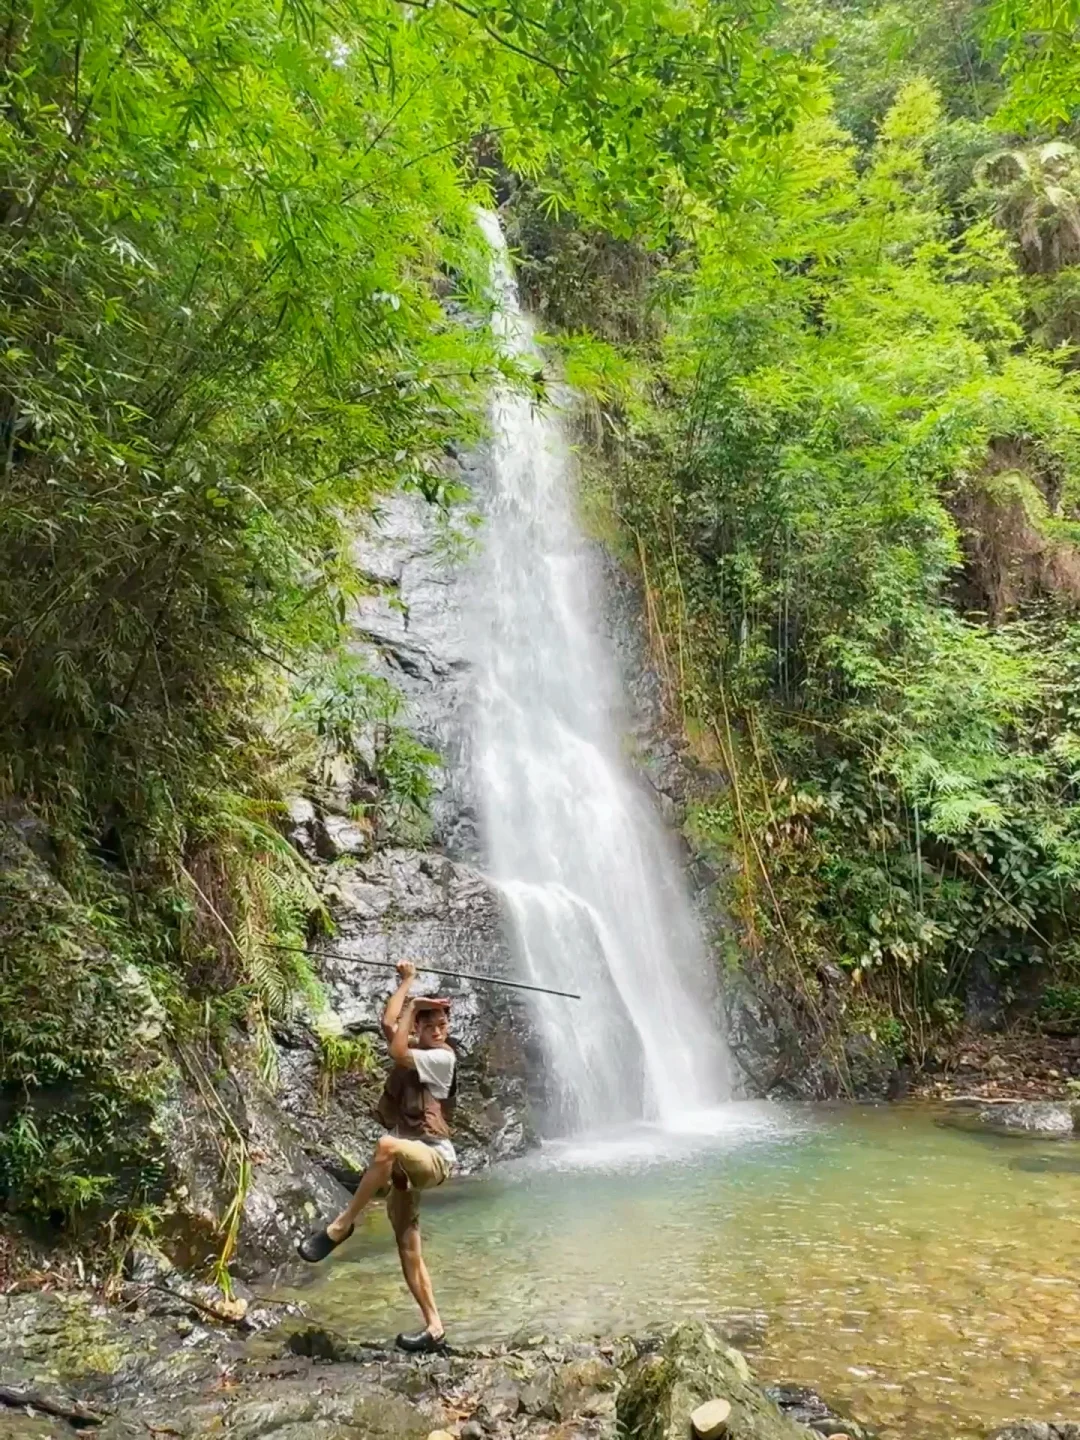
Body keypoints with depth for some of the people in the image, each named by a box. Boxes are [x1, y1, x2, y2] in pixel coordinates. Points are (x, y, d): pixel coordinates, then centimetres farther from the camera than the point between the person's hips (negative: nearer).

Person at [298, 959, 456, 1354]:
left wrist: (413, 1004, -10)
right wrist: (407, 983, -1)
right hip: (405, 1164, 8)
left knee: (388, 1146, -39)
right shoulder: (415, 1048, 12)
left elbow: (397, 1052, -18)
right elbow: (388, 1025, -3)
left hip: (434, 1157, -8)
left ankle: (340, 1226, -25)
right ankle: (434, 1329, 13)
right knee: (408, 1249, 6)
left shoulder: (443, 1057, -10)